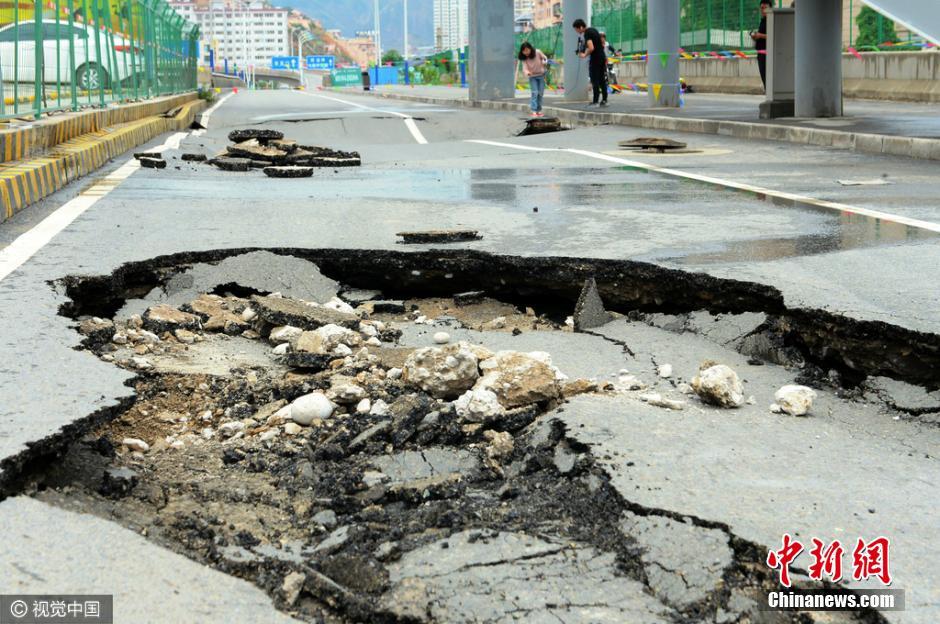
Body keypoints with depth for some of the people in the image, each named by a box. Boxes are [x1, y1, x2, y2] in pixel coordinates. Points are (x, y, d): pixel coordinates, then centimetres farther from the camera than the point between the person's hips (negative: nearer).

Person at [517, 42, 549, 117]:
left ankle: (539, 110, 14)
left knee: (540, 93, 4)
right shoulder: (524, 59, -18)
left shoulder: (537, 52, -18)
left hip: (541, 75, 1)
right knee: (535, 92, -13)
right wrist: (527, 72, -50)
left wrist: (544, 62, -25)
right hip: (532, 76, -1)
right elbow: (524, 68, -27)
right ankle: (534, 111, -14)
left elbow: (544, 58, -3)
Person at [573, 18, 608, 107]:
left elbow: (591, 48, -25)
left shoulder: (587, 34, -14)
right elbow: (602, 44, 21)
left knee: (595, 81, -5)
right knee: (602, 80, 11)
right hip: (602, 57, 9)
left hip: (595, 59, -9)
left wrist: (584, 55, -10)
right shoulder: (594, 30, 14)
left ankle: (595, 101, -5)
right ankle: (604, 100, 13)